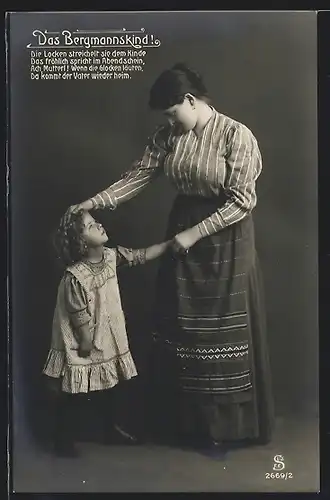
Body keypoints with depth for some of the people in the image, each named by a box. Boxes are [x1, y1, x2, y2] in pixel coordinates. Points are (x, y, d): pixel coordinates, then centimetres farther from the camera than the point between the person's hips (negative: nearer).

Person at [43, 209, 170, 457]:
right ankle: (64, 440, 29)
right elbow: (80, 319, -23)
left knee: (106, 386, 24)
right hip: (82, 345, -7)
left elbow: (143, 255, 0)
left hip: (107, 337, 7)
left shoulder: (111, 256, -8)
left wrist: (173, 241, -4)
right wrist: (87, 345, -15)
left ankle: (112, 427, 43)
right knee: (73, 394, 10)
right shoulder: (75, 277, -30)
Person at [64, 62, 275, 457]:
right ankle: (189, 420, 28)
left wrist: (195, 232, -18)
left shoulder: (236, 135, -14)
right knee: (183, 329, 11)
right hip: (182, 233, 6)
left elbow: (242, 201, -17)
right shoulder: (167, 137, 2)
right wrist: (94, 202, -12)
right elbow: (138, 176, 0)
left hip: (225, 241, -5)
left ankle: (228, 425, 20)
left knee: (223, 329, 3)